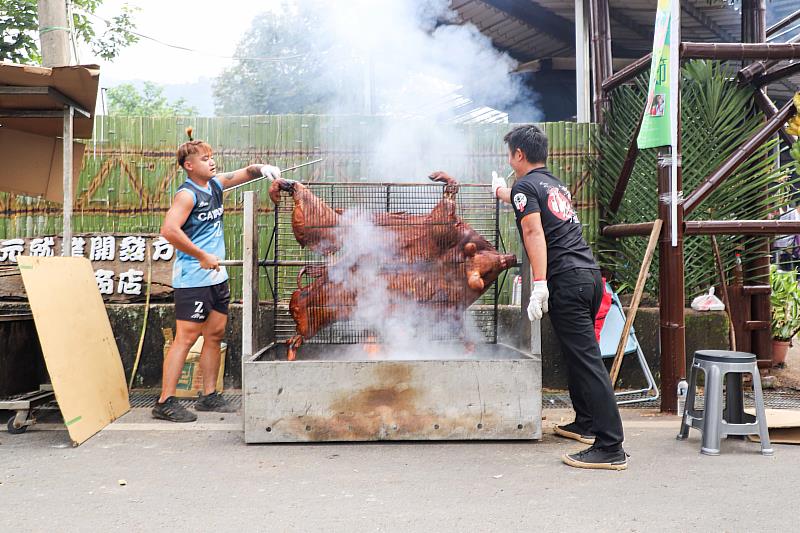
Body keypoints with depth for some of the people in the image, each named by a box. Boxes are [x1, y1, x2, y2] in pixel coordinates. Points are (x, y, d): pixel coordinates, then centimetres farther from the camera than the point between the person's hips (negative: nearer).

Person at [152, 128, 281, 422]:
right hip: (193, 279, -9)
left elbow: (243, 173, 23)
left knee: (215, 334, 11)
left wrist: (261, 168, -1)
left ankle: (209, 396, 21)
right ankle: (165, 402, -3)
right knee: (186, 338, -8)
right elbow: (169, 230, -24)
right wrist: (202, 256, -19)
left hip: (217, 276, 9)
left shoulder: (215, 184, 12)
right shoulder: (187, 194, -13)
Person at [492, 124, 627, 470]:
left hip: (566, 280, -9)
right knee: (578, 353, 21)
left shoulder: (525, 186, -2)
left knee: (586, 360, -11)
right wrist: (502, 192, 61)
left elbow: (534, 232, -16)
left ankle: (610, 448, -11)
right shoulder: (556, 185, 23)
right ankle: (586, 424, 34)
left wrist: (539, 284, -21)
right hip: (590, 274, 9)